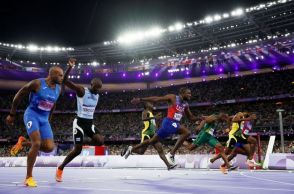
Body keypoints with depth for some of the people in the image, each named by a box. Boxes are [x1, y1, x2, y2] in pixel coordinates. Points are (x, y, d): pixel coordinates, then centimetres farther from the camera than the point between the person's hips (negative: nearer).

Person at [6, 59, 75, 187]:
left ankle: (23, 142, 17)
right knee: (37, 144, -24)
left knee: (49, 148, -10)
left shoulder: (58, 89, 4)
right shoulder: (37, 83, -14)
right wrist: (12, 115, -1)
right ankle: (29, 177, -8)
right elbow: (19, 96, -5)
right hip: (32, 115, -6)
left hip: (44, 119, 6)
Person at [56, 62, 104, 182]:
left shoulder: (97, 96, 9)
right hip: (80, 122, -6)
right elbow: (65, 81, -23)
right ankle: (60, 169, 13)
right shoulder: (81, 90, -12)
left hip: (90, 123, 6)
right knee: (77, 150, -8)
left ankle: (82, 142, 12)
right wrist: (70, 67, -33)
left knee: (100, 141, -18)